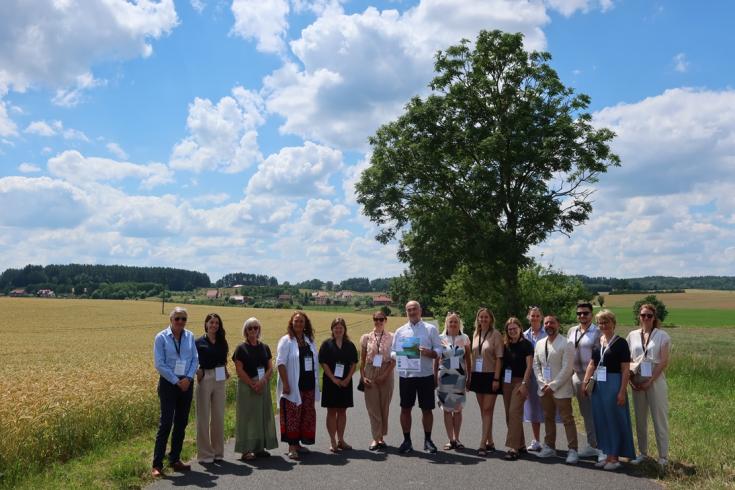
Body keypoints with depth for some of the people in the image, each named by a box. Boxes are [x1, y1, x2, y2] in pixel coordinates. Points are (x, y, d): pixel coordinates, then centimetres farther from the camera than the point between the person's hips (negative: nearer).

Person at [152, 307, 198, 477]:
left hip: (186, 384, 4)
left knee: (181, 423, 10)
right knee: (166, 423, -7)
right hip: (169, 383, -4)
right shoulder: (161, 337, -7)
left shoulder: (190, 336, 5)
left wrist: (188, 378, -11)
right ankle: (157, 465, 0)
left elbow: (195, 359, 4)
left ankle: (175, 460, 22)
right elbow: (159, 364, -10)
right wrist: (176, 381, -12)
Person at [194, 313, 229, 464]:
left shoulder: (222, 342, 10)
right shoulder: (199, 342, -1)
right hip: (204, 379, -4)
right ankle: (205, 454, 11)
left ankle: (218, 451, 20)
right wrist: (198, 371, -17)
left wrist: (225, 371, 4)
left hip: (220, 380, 4)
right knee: (203, 417, 2)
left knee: (219, 416, 9)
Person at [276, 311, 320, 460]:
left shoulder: (309, 340, 12)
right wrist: (285, 384, -17)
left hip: (309, 385, 6)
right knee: (293, 414, -5)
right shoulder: (286, 340, -6)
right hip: (293, 386, -6)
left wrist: (316, 381, 11)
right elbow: (280, 363, -11)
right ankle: (292, 447, 2)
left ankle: (298, 443, 23)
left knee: (307, 414, 10)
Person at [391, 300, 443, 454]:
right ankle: (407, 440, 17)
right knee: (405, 408, 6)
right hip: (406, 375, 2)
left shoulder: (431, 329, 4)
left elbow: (439, 350, 2)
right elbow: (393, 351, 12)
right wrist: (395, 356, -11)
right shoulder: (400, 331, 10)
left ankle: (427, 440, 19)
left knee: (427, 409, 6)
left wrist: (429, 353, -19)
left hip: (425, 375, -2)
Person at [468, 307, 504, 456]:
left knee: (487, 410, -5)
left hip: (490, 375, -6)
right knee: (483, 410, 11)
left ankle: (483, 444, -5)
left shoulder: (495, 334, -6)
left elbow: (499, 358, -9)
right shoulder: (475, 334, 10)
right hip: (477, 375, 6)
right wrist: (470, 376, 10)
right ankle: (490, 442, 21)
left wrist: (496, 378, -15)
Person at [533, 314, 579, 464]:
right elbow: (536, 365, 13)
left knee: (567, 420, -2)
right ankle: (549, 447, 26)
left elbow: (567, 368, -14)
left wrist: (553, 386, -15)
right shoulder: (539, 344, 9)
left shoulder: (566, 344, -10)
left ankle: (572, 450, 5)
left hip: (561, 389, -6)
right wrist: (542, 383, -1)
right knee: (548, 419, 15)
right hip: (544, 389, 6)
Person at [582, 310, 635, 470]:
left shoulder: (620, 343, -8)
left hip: (613, 384, -6)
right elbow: (592, 364, 12)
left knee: (614, 420, 2)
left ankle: (615, 458, 13)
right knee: (601, 420, 11)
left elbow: (626, 370, -11)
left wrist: (622, 391, -16)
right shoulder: (597, 342, 9)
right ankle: (608, 455, 22)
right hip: (598, 385, 6)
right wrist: (585, 382, 1)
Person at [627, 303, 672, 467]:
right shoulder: (632, 335, 7)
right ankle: (643, 452, 22)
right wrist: (630, 378, -2)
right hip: (637, 382, 4)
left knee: (660, 418, 0)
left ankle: (663, 456, 10)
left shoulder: (662, 336, -3)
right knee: (640, 418, 10)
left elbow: (664, 362, -7)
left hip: (655, 380, -4)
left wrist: (650, 381, -13)